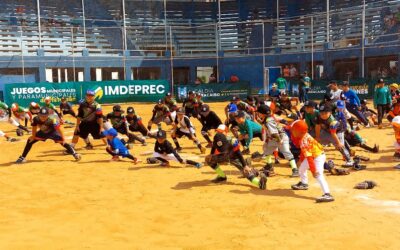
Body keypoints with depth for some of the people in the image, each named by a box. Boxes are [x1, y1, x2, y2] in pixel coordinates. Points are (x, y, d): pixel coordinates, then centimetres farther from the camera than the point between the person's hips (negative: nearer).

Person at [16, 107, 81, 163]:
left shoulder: (52, 120, -38)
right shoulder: (36, 119, -28)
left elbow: (59, 129, -32)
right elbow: (34, 127, -9)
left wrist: (63, 139, -28)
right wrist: (33, 136, -4)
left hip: (53, 132, -3)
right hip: (42, 132, 4)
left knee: (63, 142, -15)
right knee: (30, 140, -3)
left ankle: (75, 154, -4)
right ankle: (22, 157, 9)